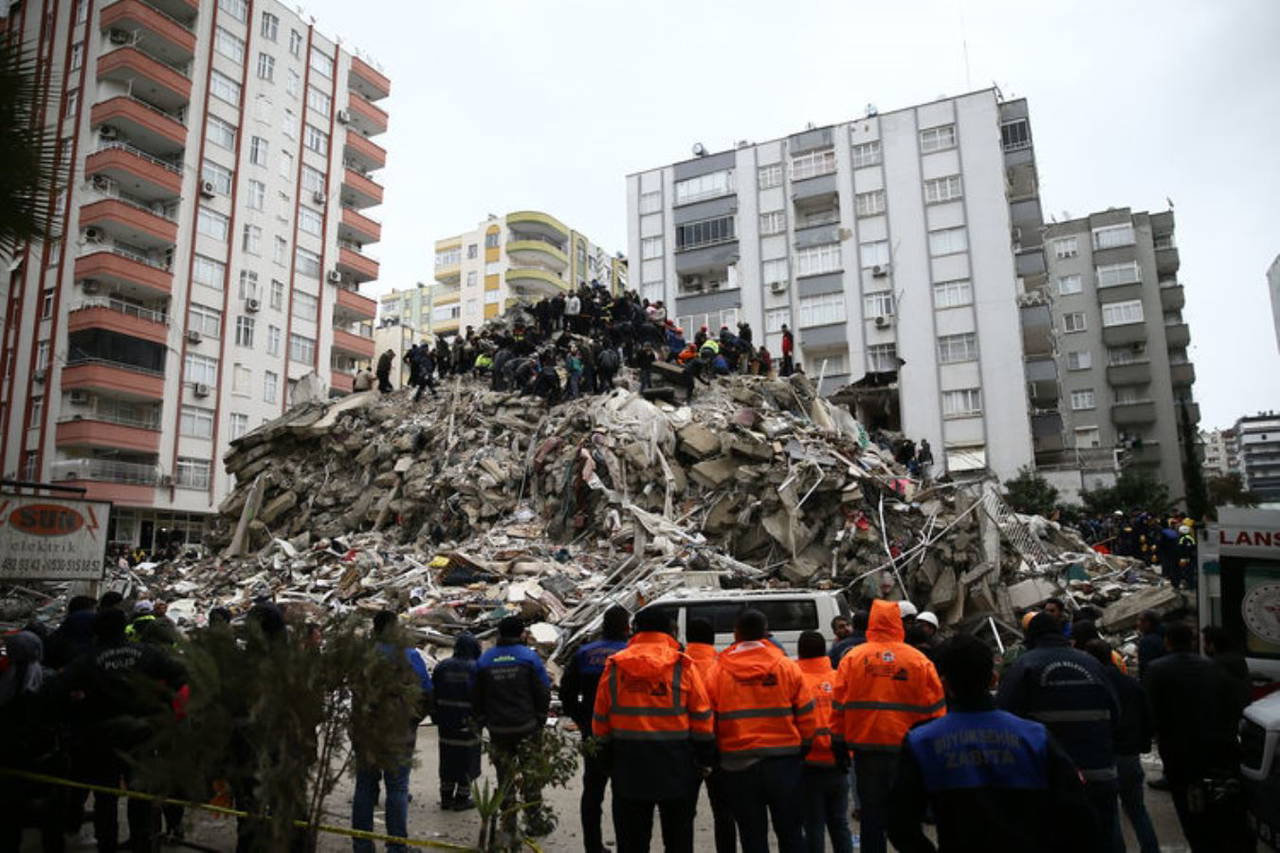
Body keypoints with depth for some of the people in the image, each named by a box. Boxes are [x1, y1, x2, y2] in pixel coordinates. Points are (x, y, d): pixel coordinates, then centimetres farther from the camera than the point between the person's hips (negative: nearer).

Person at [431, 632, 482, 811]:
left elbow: (433, 694, 6)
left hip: (446, 724, 4)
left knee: (447, 761, 14)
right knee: (467, 762, 6)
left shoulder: (441, 667, 1)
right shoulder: (476, 669, -12)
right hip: (468, 724, -4)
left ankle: (446, 798, 21)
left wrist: (436, 717, 13)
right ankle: (462, 799, 11)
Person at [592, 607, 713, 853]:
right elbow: (702, 719, -5)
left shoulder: (614, 666, -1)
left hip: (628, 768, 1)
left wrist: (607, 758, 13)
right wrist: (706, 758, 6)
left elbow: (601, 721, 3)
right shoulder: (683, 666, -7)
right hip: (676, 768, -1)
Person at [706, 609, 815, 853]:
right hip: (783, 761, 1)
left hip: (738, 765, 0)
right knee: (790, 833, 15)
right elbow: (806, 717, 0)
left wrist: (715, 755, 9)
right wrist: (801, 752, 14)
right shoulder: (787, 666, -3)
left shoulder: (718, 670, -5)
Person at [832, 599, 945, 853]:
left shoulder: (852, 657, -4)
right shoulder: (918, 660, -5)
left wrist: (839, 741, 7)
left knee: (871, 811, 12)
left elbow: (839, 705, -2)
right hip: (907, 747, 0)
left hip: (865, 746, 0)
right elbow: (935, 708, -1)